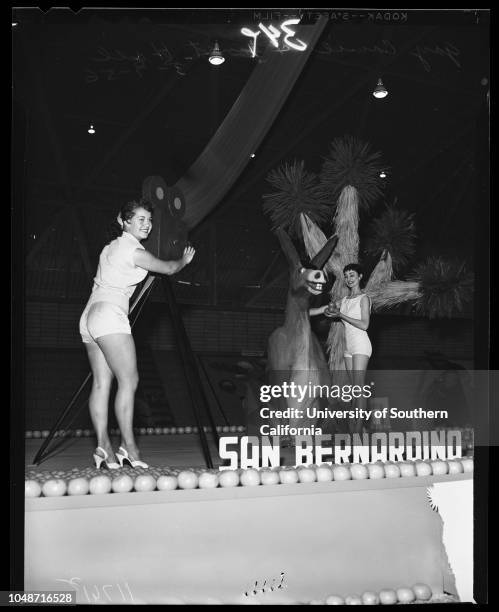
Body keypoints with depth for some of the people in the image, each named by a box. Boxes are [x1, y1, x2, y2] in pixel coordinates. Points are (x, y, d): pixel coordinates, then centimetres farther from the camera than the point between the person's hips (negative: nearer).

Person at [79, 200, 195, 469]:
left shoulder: (111, 247, 20)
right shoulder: (135, 251, -5)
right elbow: (168, 268, 6)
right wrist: (184, 260, 28)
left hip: (89, 315, 9)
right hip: (109, 315, -9)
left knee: (101, 382, 2)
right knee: (128, 380, -9)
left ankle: (103, 445, -2)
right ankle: (128, 447, -11)